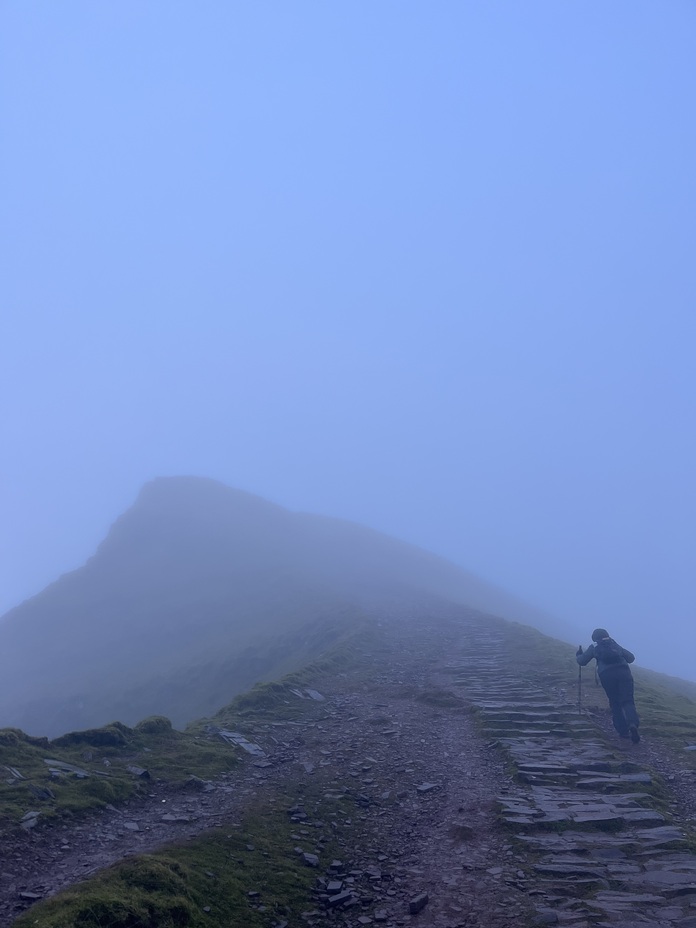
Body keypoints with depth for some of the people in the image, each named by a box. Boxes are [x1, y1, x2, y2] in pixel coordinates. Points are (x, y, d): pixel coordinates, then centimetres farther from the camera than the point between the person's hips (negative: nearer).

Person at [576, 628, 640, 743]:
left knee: (615, 704, 13)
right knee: (627, 701, -3)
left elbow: (582, 661, 20)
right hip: (624, 672, 1)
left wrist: (578, 655, 42)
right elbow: (631, 658, 26)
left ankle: (623, 730, 8)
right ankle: (633, 723, -29)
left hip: (606, 675, -1)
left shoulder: (594, 647, 20)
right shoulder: (615, 645, 27)